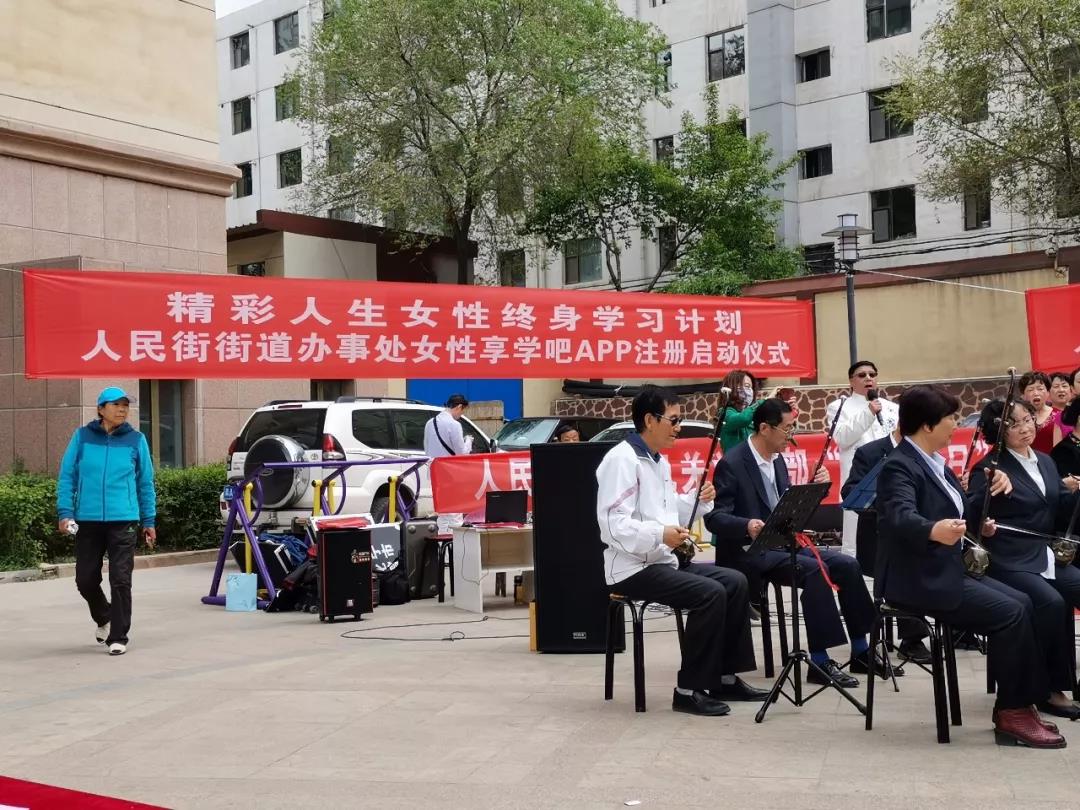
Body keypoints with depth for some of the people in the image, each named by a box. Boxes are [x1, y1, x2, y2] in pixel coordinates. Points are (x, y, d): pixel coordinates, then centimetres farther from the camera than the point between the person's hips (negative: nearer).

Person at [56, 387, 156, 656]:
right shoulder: (82, 437, 3)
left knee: (120, 581, -3)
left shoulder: (136, 440, 4)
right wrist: (65, 512, -5)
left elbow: (146, 482, 8)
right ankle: (104, 618, 36)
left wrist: (149, 521, 8)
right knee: (86, 579, 8)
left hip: (123, 521, -1)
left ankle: (118, 637, 8)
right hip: (88, 521, 1)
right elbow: (67, 475, 4)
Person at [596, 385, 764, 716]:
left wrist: (697, 500, 5)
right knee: (710, 594, -24)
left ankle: (725, 677, 7)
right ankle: (689, 690, -14)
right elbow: (612, 524, -25)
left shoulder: (659, 462, 16)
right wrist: (659, 534, -37)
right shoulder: (621, 460, -16)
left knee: (735, 582, 0)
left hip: (663, 560, 10)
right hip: (632, 567, -10)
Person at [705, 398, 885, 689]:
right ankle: (820, 662, -24)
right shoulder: (732, 464, -14)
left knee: (847, 565, -8)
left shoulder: (777, 460, 13)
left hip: (782, 543, 8)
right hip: (748, 552, -8)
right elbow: (714, 517, -21)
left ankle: (860, 651, 1)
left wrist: (814, 487, 0)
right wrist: (748, 525, -40)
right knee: (815, 570, -30)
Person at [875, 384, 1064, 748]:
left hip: (948, 570, 10)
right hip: (920, 580, -10)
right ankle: (1011, 712, -5)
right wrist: (935, 530, -57)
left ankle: (1024, 700, 5)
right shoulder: (898, 466, -19)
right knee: (1009, 614, -16)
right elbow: (902, 517, -37)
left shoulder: (934, 461, 12)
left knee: (1021, 602, 2)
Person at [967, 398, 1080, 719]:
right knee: (1052, 603, -29)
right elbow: (971, 518, -14)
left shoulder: (1046, 462, 15)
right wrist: (987, 488, -31)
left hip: (1048, 557, 7)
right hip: (1010, 562, -7)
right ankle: (1048, 689, -13)